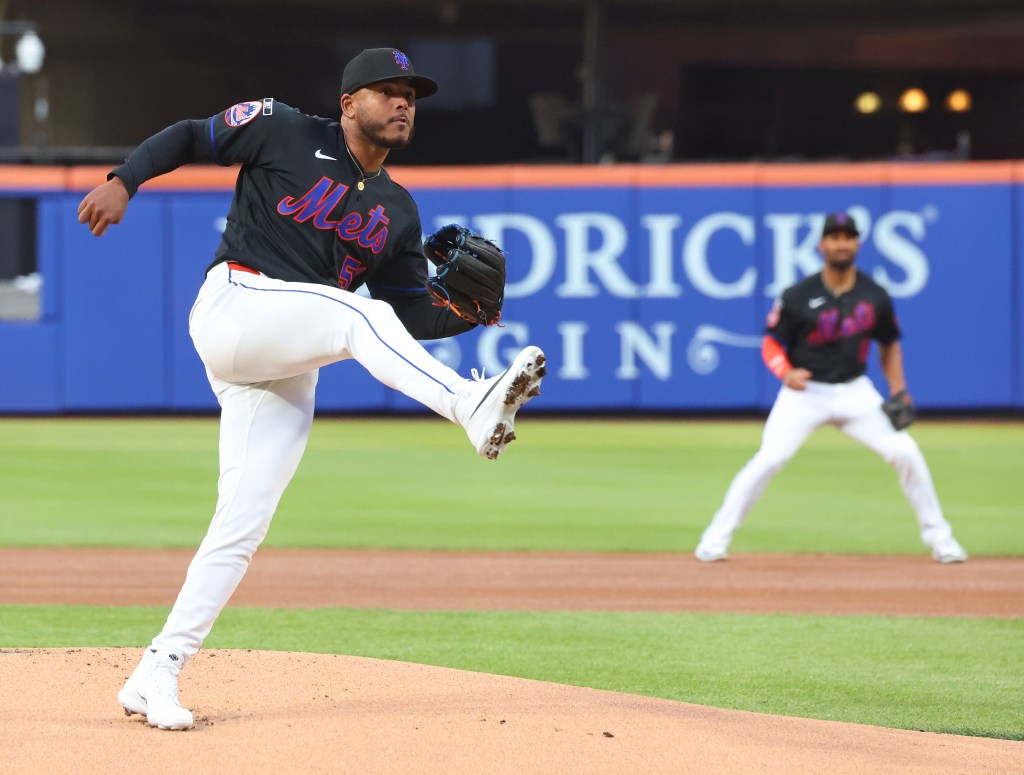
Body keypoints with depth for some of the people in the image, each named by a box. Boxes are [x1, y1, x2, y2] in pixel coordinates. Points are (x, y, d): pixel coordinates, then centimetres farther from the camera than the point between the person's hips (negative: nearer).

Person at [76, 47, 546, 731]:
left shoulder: (397, 212, 18)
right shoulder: (283, 133, 3)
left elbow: (412, 315, 14)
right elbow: (187, 138, 6)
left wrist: (467, 315, -6)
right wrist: (123, 181, -10)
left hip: (290, 372, 6)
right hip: (235, 306, -6)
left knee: (242, 527, -2)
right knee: (358, 316, -30)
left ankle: (156, 675, 0)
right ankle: (472, 406, -48)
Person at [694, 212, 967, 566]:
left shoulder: (874, 296, -1)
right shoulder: (798, 296, -10)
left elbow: (889, 344, 13)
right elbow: (771, 343, -4)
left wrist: (898, 392, 2)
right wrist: (786, 372, -25)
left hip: (855, 393, 3)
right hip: (805, 391, -3)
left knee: (905, 453, -8)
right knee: (769, 459, -17)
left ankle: (938, 537, 8)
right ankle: (716, 538, -6)